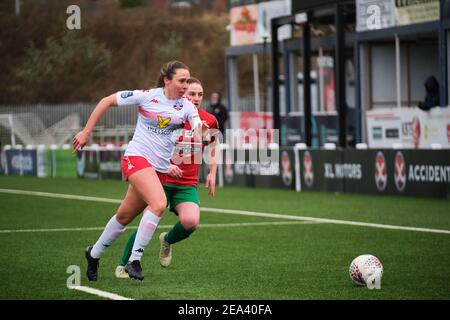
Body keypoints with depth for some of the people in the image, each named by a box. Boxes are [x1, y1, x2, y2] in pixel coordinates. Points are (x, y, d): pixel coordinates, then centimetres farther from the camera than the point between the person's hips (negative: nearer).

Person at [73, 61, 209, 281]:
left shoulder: (187, 107, 0)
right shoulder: (146, 96, -9)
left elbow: (198, 136, -12)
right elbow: (107, 101, -1)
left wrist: (202, 134, -37)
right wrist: (86, 132, -1)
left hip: (161, 167, 5)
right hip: (137, 156, -5)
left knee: (125, 216, 13)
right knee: (159, 204, -28)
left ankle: (94, 254, 36)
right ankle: (134, 260, -19)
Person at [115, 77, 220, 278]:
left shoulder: (209, 121, 0)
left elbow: (213, 146, 20)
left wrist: (212, 173, 12)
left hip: (188, 184, 3)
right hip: (162, 180, -2)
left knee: (191, 221, -23)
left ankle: (167, 241, 15)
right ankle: (123, 265, 3)